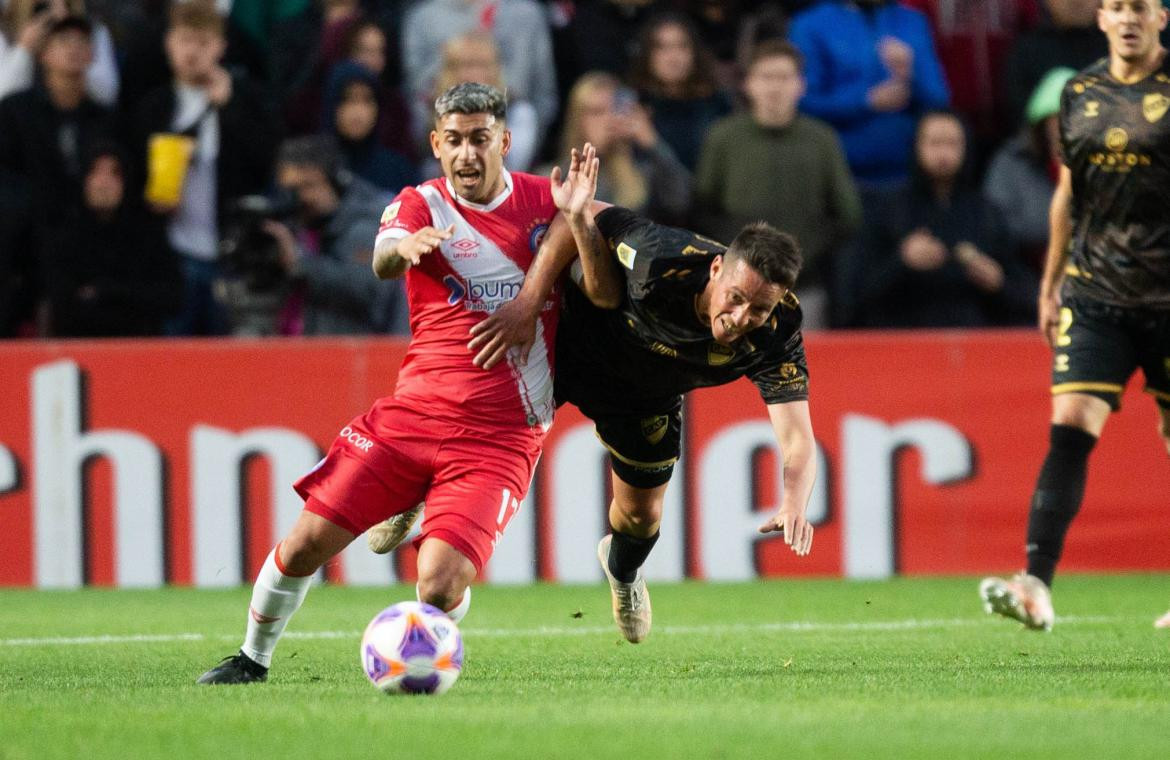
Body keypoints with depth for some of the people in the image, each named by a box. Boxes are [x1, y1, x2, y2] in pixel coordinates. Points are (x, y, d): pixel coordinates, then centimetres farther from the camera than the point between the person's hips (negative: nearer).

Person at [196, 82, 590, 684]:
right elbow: (383, 263, -21)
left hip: (499, 436, -1)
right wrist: (403, 246, -46)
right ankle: (254, 657, 21)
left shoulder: (543, 200, 3)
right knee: (307, 541, -3)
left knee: (440, 587, -20)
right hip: (413, 410, 1)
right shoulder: (421, 204, 0)